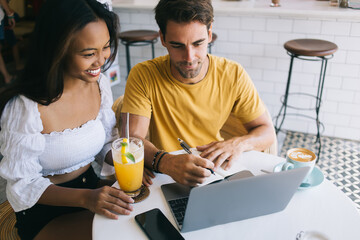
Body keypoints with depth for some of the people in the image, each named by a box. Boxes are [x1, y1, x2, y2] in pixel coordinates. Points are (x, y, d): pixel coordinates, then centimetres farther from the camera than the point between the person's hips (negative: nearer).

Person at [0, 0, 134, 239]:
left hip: (92, 188, 5)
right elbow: (23, 184, -17)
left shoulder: (100, 84, -6)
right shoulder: (24, 108, -25)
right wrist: (85, 198, -31)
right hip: (45, 215, -5)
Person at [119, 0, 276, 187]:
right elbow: (132, 139, -20)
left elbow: (267, 131, -1)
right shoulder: (143, 76, -13)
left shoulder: (233, 75, -8)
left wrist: (238, 143, -23)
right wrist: (166, 162, -41)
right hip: (163, 178, -1)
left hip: (213, 170, 2)